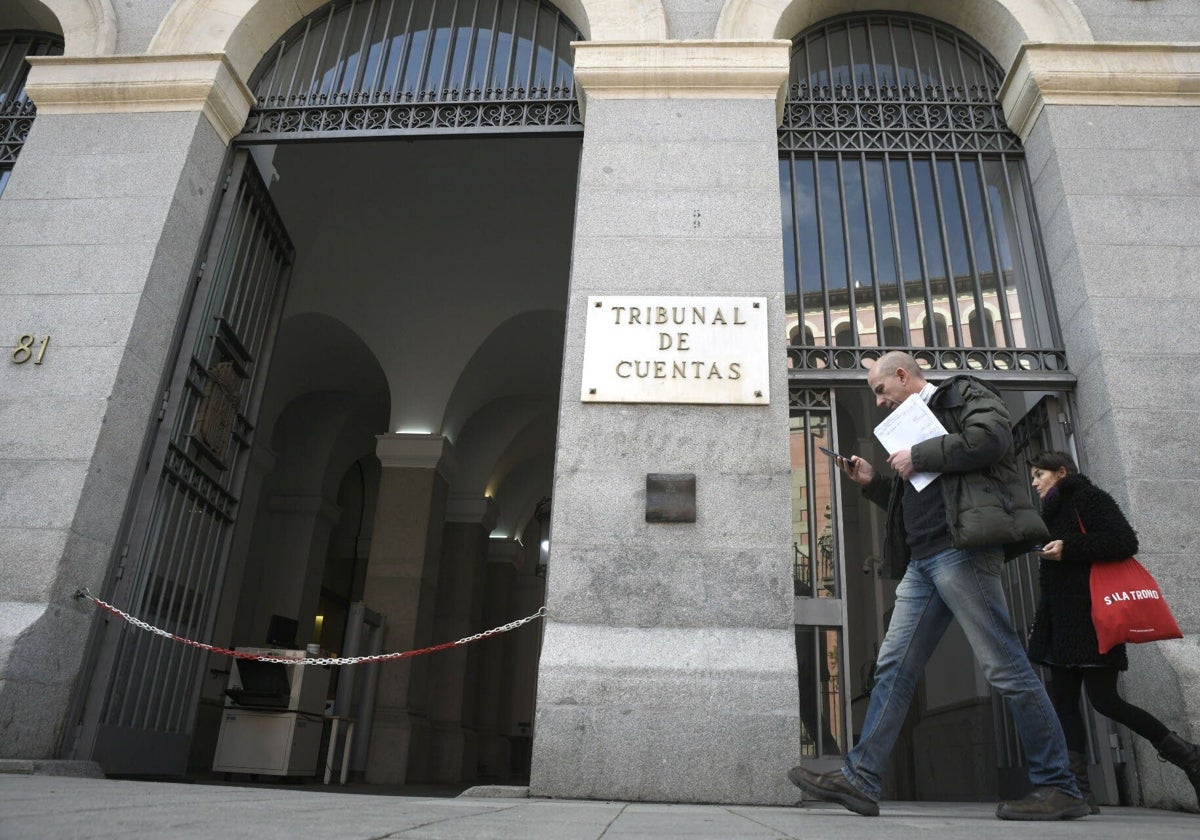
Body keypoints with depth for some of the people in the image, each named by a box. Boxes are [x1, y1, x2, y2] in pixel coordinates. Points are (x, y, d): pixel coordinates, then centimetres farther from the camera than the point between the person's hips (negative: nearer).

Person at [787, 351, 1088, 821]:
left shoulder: (965, 394, 6)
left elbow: (990, 439, -16)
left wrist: (919, 457, -9)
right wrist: (871, 483, 17)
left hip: (961, 549, -9)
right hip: (922, 560, 9)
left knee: (1005, 667, -5)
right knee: (893, 668, 3)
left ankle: (1059, 788, 7)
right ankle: (860, 779, 4)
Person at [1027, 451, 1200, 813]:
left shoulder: (1086, 497, -1)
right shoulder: (1053, 513, 23)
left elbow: (1125, 541, -15)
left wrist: (1069, 549, -21)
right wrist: (1040, 623, 19)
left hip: (1091, 615, -9)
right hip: (1061, 620, 9)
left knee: (1102, 698, -11)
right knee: (1063, 698, -1)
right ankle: (1079, 791, -3)